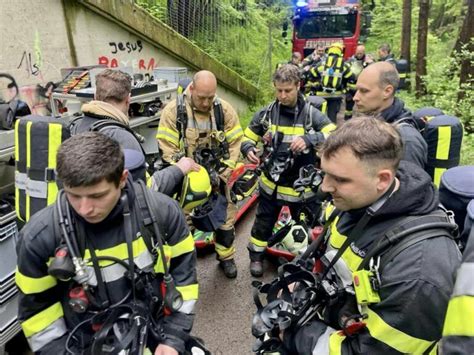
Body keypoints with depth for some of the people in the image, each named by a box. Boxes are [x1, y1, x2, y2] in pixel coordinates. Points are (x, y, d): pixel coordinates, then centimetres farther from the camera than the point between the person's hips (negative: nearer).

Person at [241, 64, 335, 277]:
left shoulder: (311, 114, -12)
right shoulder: (266, 113, -6)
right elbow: (247, 137, 6)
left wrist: (309, 139, -37)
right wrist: (248, 149, -18)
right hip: (272, 183, 1)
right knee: (263, 223, 18)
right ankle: (256, 256, 40)